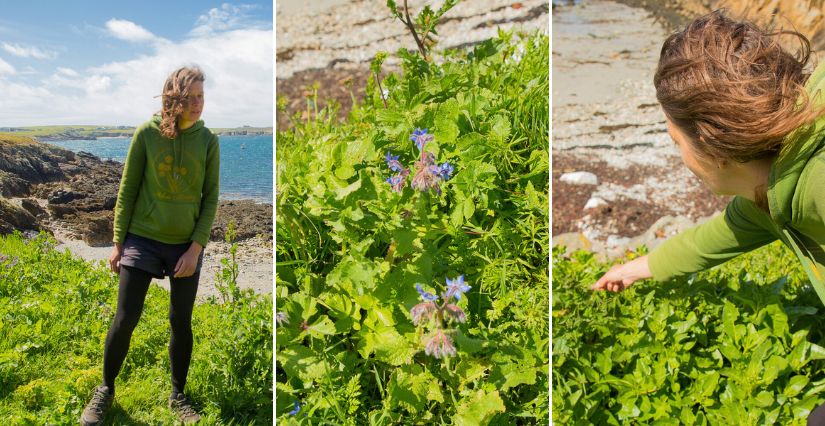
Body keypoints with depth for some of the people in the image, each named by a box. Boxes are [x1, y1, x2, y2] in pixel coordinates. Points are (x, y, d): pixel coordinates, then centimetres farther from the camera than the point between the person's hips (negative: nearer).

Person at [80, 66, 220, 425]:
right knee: (125, 318, 1)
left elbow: (210, 198, -2)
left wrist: (196, 248, -9)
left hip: (187, 245, 1)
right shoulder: (147, 133, -6)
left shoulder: (208, 140, -3)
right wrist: (118, 243, 0)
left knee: (181, 322, 9)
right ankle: (105, 390, 25)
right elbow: (127, 190, 0)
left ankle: (178, 396, 26)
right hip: (143, 238, -1)